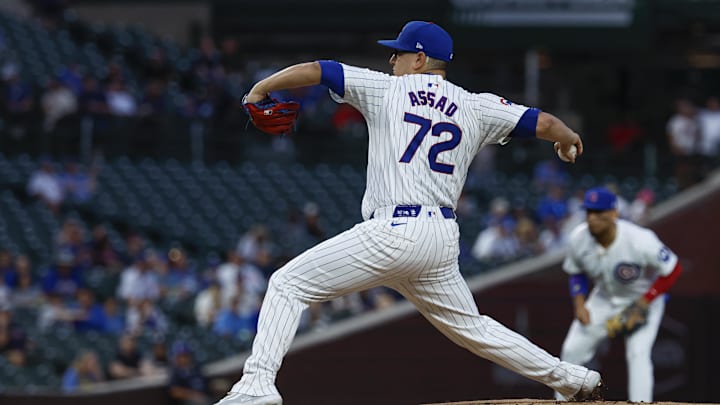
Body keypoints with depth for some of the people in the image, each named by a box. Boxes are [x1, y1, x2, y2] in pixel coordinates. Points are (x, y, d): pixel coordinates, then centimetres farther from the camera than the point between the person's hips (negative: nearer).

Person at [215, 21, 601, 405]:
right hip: (443, 239, 6)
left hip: (392, 232, -6)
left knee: (288, 284, -2)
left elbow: (313, 70, 4)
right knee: (471, 327, 24)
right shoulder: (475, 107, 12)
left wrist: (260, 89, 18)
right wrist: (569, 138, 35)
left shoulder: (387, 89, 4)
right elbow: (543, 123, 12)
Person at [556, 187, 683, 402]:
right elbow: (576, 273, 0)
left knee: (638, 353, -22)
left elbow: (672, 270, -23)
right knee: (572, 350, 2)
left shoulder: (640, 240, -36)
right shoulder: (578, 239, -21)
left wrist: (644, 303, -24)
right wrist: (579, 305, -14)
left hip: (644, 298, -5)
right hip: (604, 297, 5)